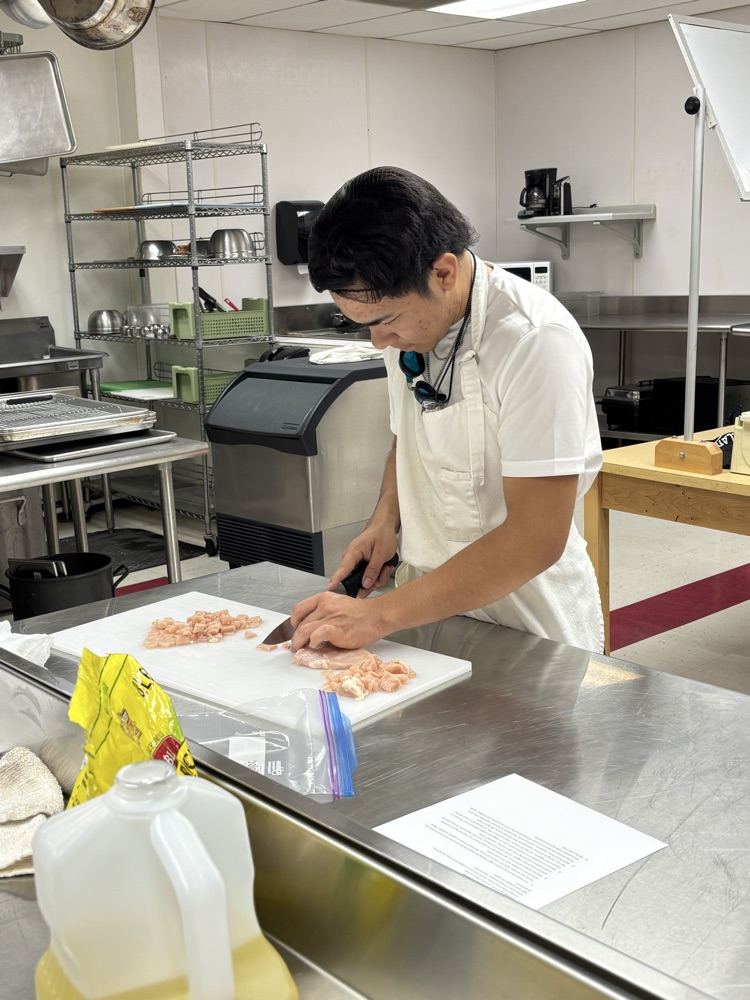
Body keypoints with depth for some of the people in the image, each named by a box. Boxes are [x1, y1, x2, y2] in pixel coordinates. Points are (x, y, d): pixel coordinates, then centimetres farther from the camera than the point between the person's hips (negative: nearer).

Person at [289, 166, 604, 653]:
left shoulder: (537, 341, -25)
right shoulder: (410, 322, -2)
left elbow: (536, 538, -27)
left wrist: (382, 614, -27)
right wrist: (385, 520, -4)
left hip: (524, 626, -6)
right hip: (430, 606, 6)